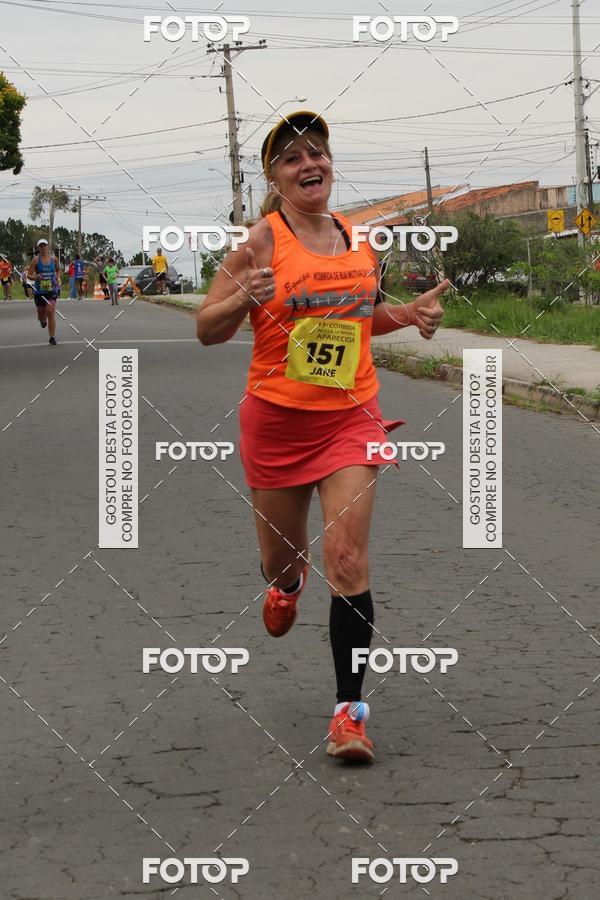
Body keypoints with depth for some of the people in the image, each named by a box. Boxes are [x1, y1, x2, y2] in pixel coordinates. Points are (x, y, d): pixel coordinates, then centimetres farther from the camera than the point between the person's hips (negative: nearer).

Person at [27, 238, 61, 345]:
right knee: (41, 315, 10)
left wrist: (58, 278, 2)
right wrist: (36, 277, -26)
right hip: (39, 291, 0)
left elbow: (58, 270, 20)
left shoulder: (54, 259, 1)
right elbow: (29, 275, -5)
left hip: (52, 290, 0)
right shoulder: (35, 260, -5)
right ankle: (43, 320, 51)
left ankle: (52, 337, -7)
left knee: (51, 312, -14)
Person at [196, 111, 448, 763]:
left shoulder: (358, 237, 4)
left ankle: (349, 708, -5)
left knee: (347, 558, -11)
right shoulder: (262, 240, -9)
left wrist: (410, 313, 2)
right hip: (276, 421, -1)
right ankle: (289, 583, 54)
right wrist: (243, 298, -28)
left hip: (350, 417, 2)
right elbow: (206, 330, -8)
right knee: (281, 559, 14)